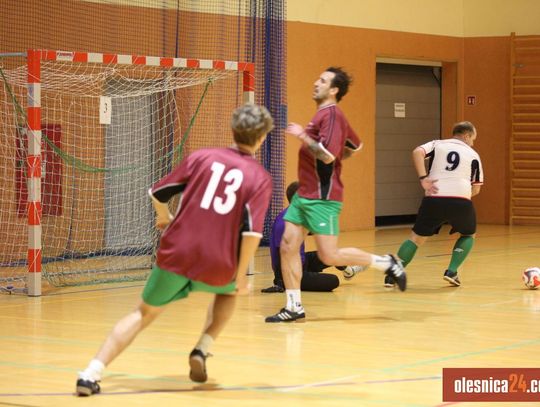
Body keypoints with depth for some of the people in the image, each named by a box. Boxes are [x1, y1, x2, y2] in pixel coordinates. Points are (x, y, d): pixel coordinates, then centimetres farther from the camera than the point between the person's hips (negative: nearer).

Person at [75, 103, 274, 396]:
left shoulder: (201, 157, 6)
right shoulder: (260, 178, 0)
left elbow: (158, 193, 9)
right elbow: (252, 231, -12)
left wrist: (164, 218, 31)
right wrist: (240, 275, 0)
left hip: (176, 254, 1)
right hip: (217, 265, -1)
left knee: (144, 313, 16)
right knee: (228, 292, 35)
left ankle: (91, 374, 0)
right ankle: (201, 350, 14)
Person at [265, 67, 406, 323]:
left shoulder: (331, 114, -14)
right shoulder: (324, 114, 17)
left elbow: (327, 154, -26)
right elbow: (355, 146, 29)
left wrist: (302, 135, -18)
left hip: (322, 197, -10)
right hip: (304, 194, 10)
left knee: (329, 256, -7)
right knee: (287, 247, 3)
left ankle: (385, 263, 8)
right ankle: (294, 306, 7)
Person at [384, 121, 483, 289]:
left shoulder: (437, 145, 20)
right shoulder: (473, 155, 20)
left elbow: (417, 152, -2)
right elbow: (476, 188, 18)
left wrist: (423, 179, -3)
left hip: (434, 199, 1)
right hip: (461, 201, -1)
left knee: (417, 237, 15)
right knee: (468, 235, 27)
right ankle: (452, 271, 11)